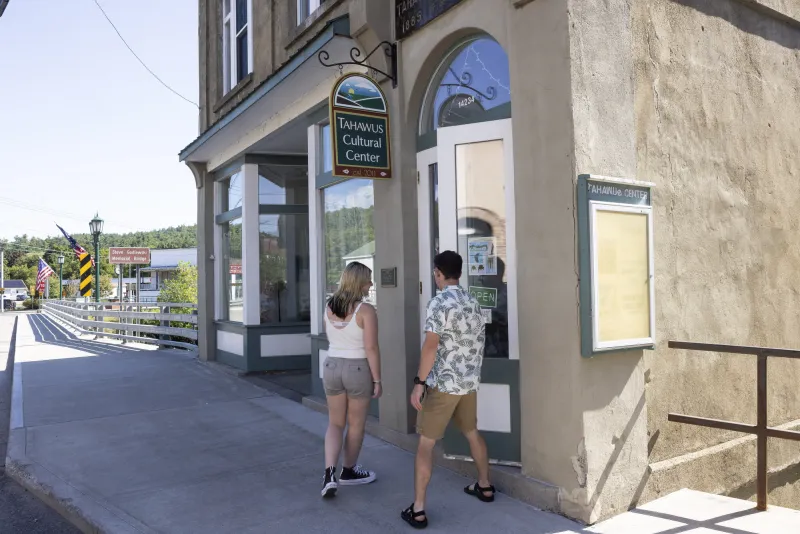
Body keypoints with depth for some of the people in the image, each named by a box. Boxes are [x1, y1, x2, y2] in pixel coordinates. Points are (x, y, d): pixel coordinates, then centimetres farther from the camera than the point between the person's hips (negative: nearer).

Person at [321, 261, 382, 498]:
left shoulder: (329, 306, 2)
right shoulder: (366, 310, -16)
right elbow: (371, 349, -17)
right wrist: (377, 380, -9)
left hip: (332, 366, 5)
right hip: (358, 370, -5)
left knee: (335, 423, 16)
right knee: (356, 424, 15)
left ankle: (329, 473, 1)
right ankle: (348, 471, 32)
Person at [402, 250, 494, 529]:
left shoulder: (439, 303, -16)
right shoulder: (473, 303, 8)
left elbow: (431, 345, -23)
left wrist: (419, 383, -20)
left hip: (443, 384, -7)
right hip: (469, 382, 7)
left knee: (426, 443, 0)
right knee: (472, 433, 24)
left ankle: (418, 509, 2)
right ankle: (485, 486, 40)